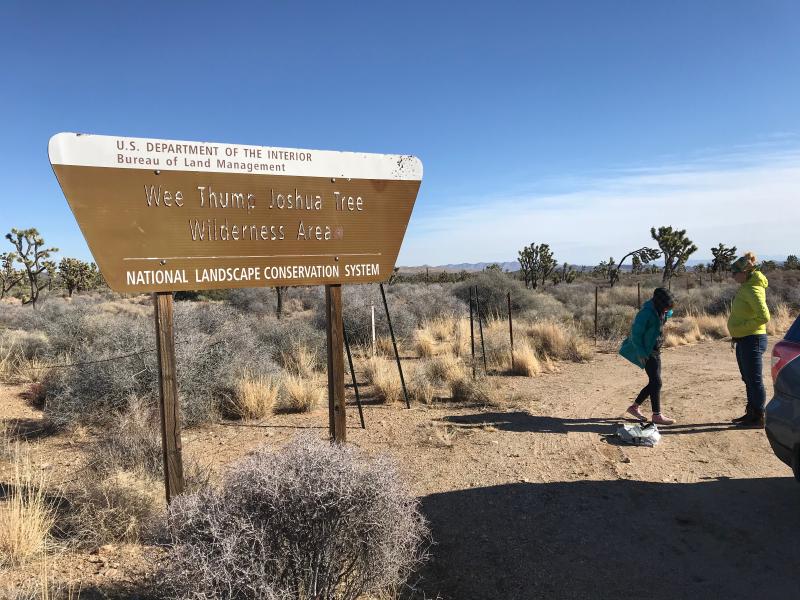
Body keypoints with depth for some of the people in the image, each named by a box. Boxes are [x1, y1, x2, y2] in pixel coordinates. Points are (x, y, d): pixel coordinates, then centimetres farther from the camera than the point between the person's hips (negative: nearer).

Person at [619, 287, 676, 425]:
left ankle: (634, 407, 24)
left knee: (654, 382, 12)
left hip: (656, 351, 9)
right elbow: (636, 335, -20)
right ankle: (657, 415, 3)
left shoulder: (661, 312, 3)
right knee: (656, 382, -6)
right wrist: (642, 354, -21)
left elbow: (669, 313, 30)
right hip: (647, 353, -9)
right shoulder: (646, 313, -22)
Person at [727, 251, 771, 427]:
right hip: (743, 340, 10)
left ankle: (759, 418, 8)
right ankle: (751, 413, 28)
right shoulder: (744, 288, 12)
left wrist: (743, 328, -18)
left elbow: (764, 316, -24)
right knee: (748, 380, 17)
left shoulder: (753, 290, -18)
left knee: (755, 380, -1)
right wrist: (736, 334, 15)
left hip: (752, 340, -10)